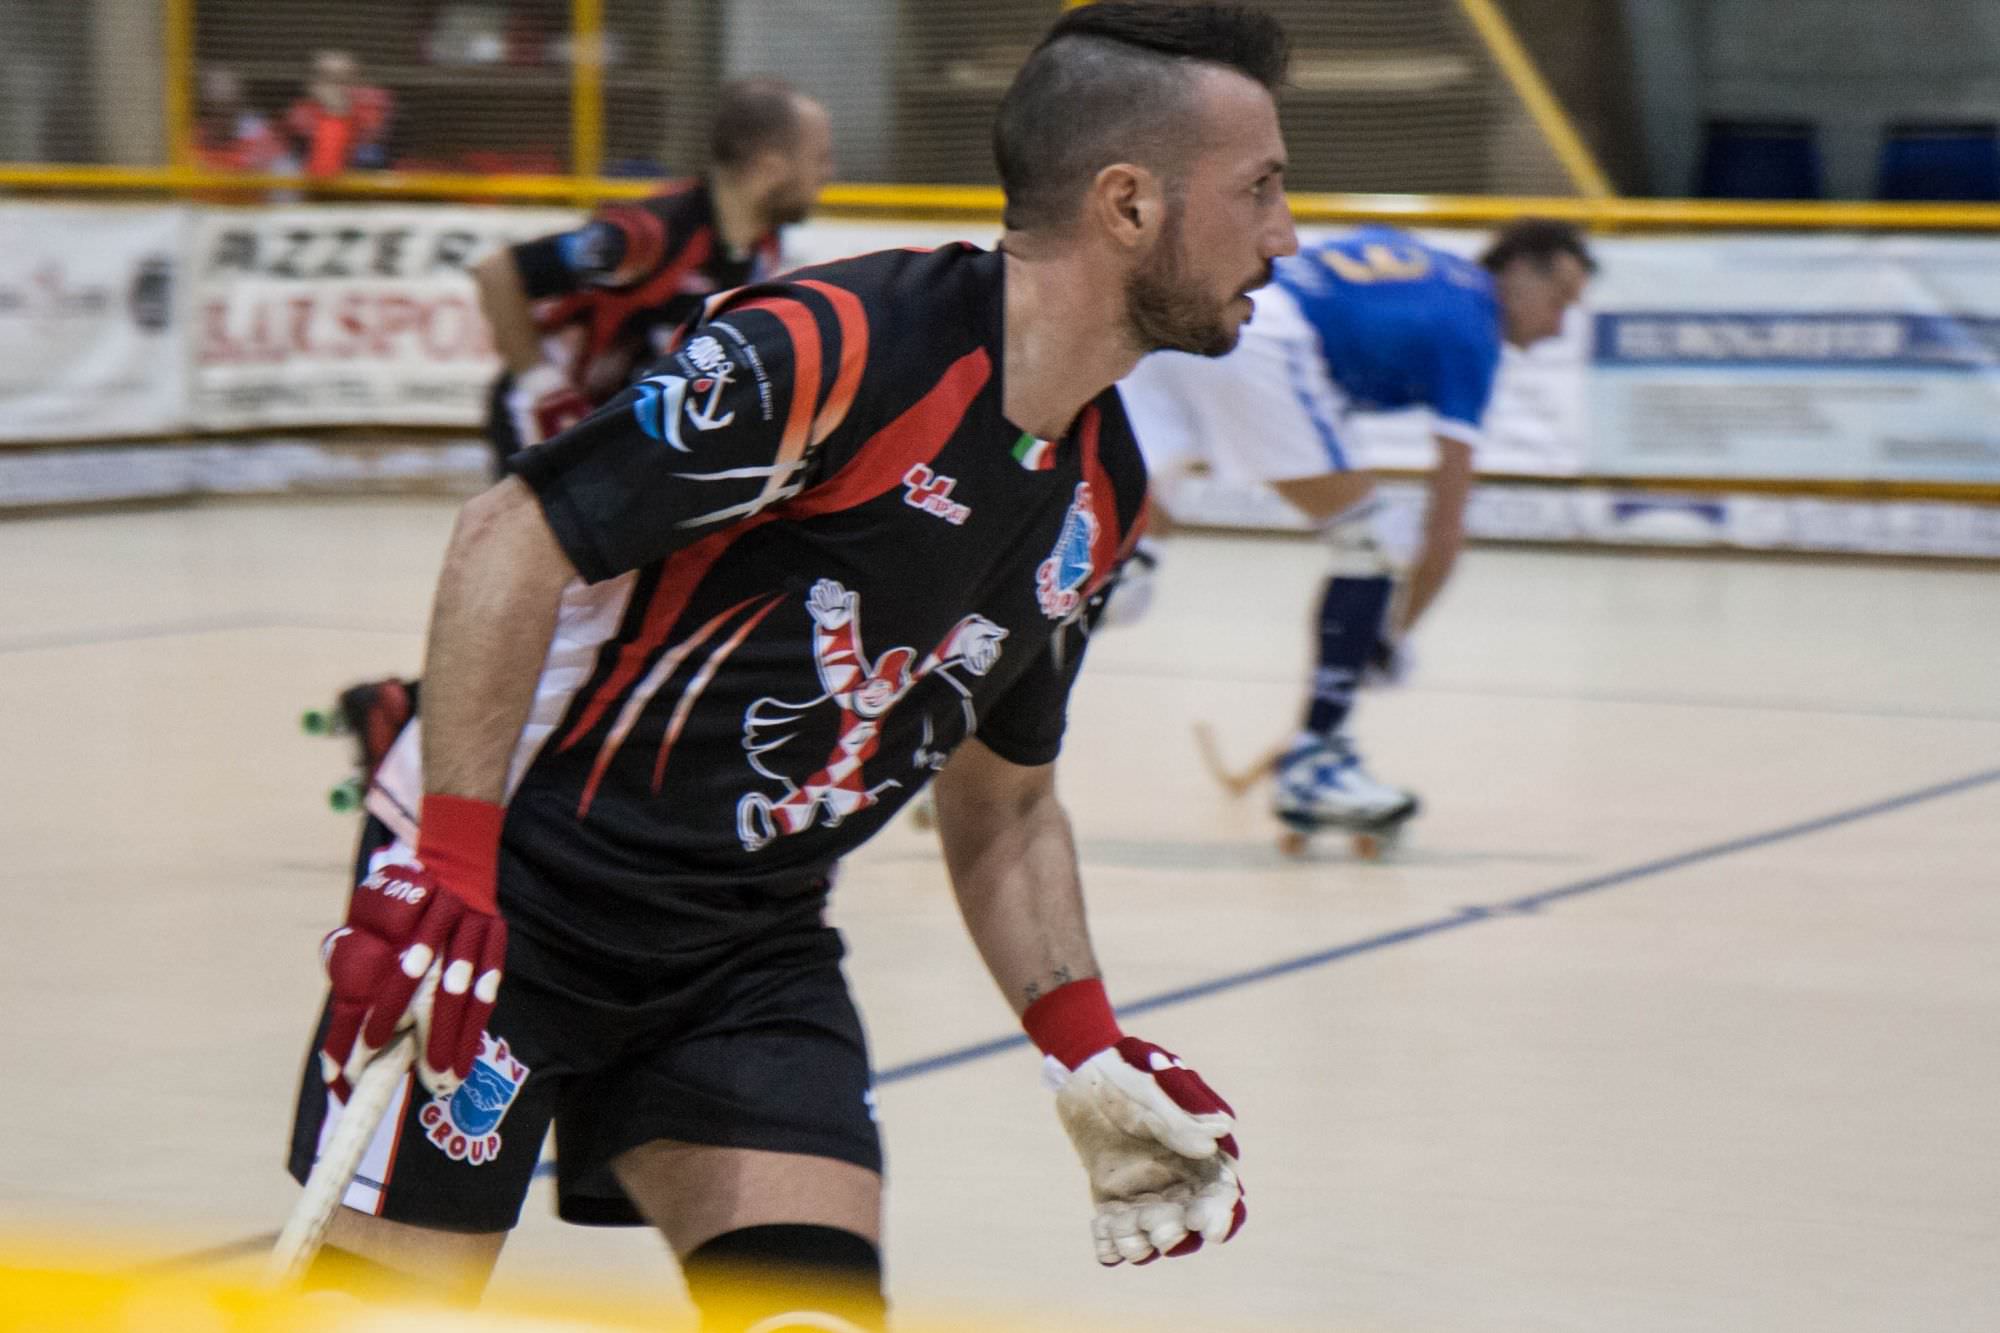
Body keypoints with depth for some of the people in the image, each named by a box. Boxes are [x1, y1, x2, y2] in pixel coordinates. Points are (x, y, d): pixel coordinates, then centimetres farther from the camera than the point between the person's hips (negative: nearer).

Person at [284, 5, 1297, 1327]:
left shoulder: (1100, 491, 5)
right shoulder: (835, 345, -21)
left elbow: (1003, 802, 17)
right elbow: (512, 538, -21)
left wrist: (1091, 1056, 8)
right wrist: (447, 867, -25)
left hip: (748, 951, 7)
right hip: (515, 894, -7)